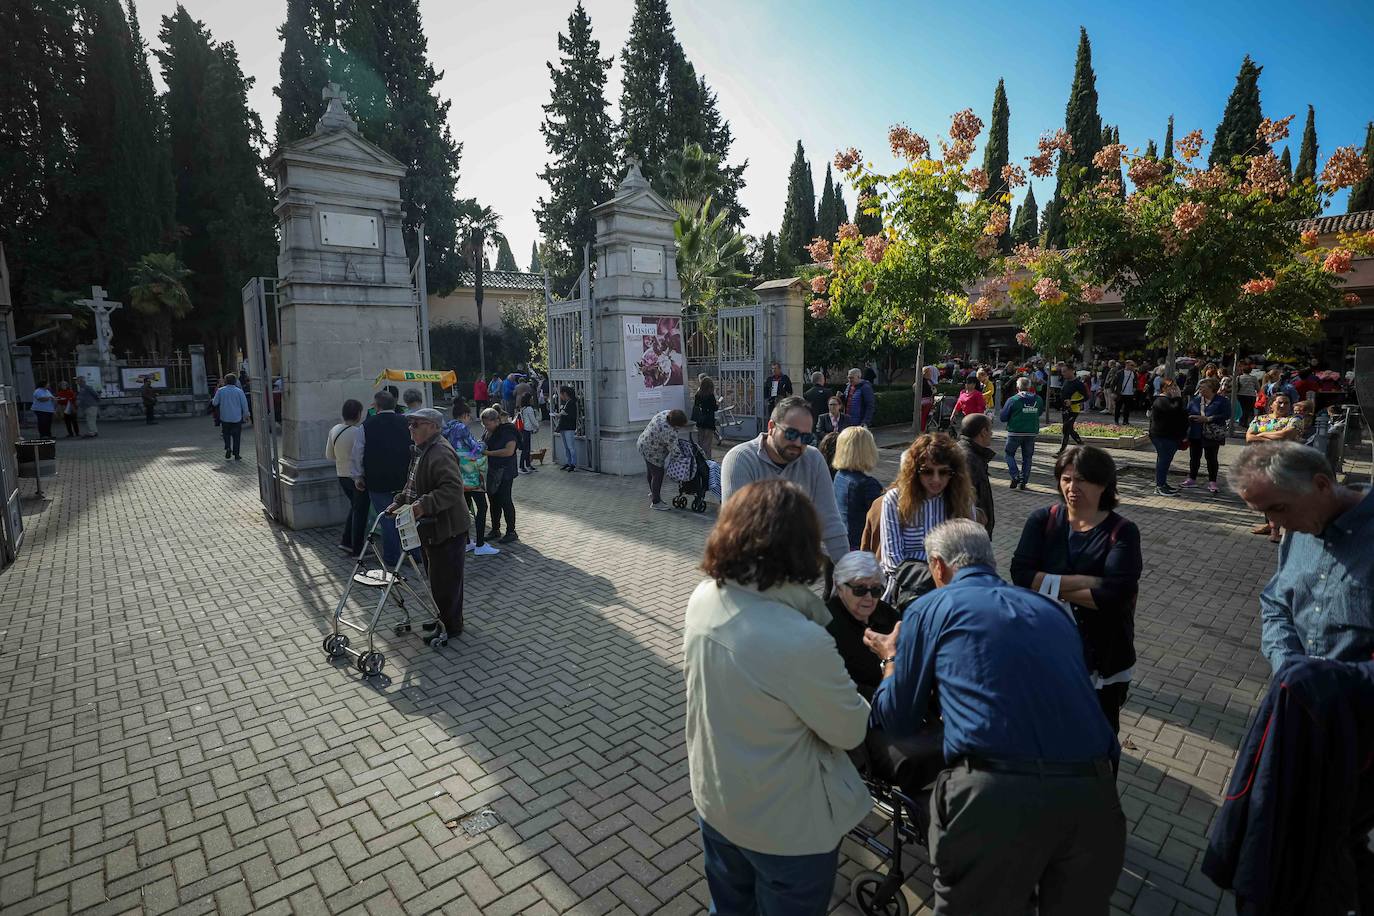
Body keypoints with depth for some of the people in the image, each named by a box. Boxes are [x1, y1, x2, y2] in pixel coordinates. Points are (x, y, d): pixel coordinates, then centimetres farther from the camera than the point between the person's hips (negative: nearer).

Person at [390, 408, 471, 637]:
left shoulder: (441, 453, -20)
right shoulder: (422, 451, 14)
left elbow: (453, 488, -31)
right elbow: (413, 486, 26)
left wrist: (424, 505, -37)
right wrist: (399, 503, 14)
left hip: (447, 530, -11)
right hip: (430, 529, 11)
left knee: (445, 579, -1)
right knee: (435, 576, 21)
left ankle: (451, 627, 12)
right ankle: (442, 618, 35)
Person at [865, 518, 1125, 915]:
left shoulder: (929, 608, 8)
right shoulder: (1052, 608, 20)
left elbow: (898, 722, 13)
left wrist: (891, 659, 32)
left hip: (993, 795, -4)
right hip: (1091, 791, 5)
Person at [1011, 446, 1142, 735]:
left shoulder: (1122, 532, -9)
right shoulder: (1042, 520, -5)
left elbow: (1116, 593, -22)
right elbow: (1021, 574, -16)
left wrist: (1050, 587, -16)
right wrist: (1083, 582, -21)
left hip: (1102, 658, -1)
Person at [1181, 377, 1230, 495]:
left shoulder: (1222, 401, -6)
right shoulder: (1195, 401, 7)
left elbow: (1226, 416, -15)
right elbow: (1187, 414, 9)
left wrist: (1208, 419, -21)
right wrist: (1190, 417, -10)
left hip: (1212, 435, -4)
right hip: (1195, 434, 4)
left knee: (1211, 458, 3)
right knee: (1194, 457, 11)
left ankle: (1212, 483, 13)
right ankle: (1192, 478, 24)